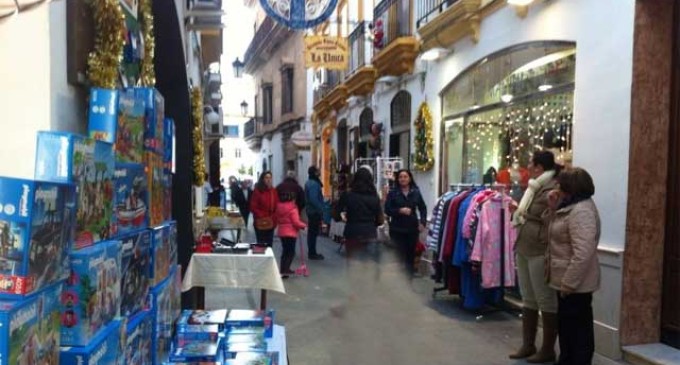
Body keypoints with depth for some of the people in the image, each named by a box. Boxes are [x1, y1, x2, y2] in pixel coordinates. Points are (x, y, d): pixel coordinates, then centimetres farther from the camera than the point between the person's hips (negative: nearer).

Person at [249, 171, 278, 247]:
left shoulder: (274, 191, 7)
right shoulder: (257, 191, -6)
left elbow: (277, 206, 7)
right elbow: (253, 207, -7)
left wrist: (274, 217, -6)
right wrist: (262, 217, -12)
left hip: (271, 223, 4)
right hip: (261, 223, -4)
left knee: (269, 245, 9)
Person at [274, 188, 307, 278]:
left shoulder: (279, 207, 6)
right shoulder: (293, 209, -17)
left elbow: (277, 219, 14)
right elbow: (296, 222, -19)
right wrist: (304, 225, -4)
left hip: (281, 232, 8)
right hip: (291, 233, -8)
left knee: (285, 251, 18)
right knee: (291, 252, -1)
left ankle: (284, 269, 23)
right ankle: (284, 271, -9)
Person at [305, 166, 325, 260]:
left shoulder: (309, 183, 12)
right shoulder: (314, 184, -20)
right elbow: (314, 199, -26)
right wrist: (320, 209, -19)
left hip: (310, 210, 10)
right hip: (315, 211, -10)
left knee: (311, 232, 14)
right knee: (314, 233, -5)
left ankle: (311, 252, 22)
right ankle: (312, 253, 0)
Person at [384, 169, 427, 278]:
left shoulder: (416, 192, 4)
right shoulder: (392, 193, -2)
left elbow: (423, 208, 11)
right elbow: (387, 210, -6)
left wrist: (423, 222, 0)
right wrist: (400, 211, -20)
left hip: (412, 228, 3)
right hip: (397, 229, -2)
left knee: (411, 254, 9)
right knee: (400, 256, -4)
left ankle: (409, 279, 22)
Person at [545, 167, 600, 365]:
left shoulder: (581, 211, -22)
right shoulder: (571, 207, 11)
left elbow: (583, 254, -28)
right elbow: (557, 231, 21)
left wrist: (568, 284, -24)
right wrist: (553, 208, 6)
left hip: (575, 285, -10)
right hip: (566, 282, 10)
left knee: (578, 330, 1)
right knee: (567, 327, 20)